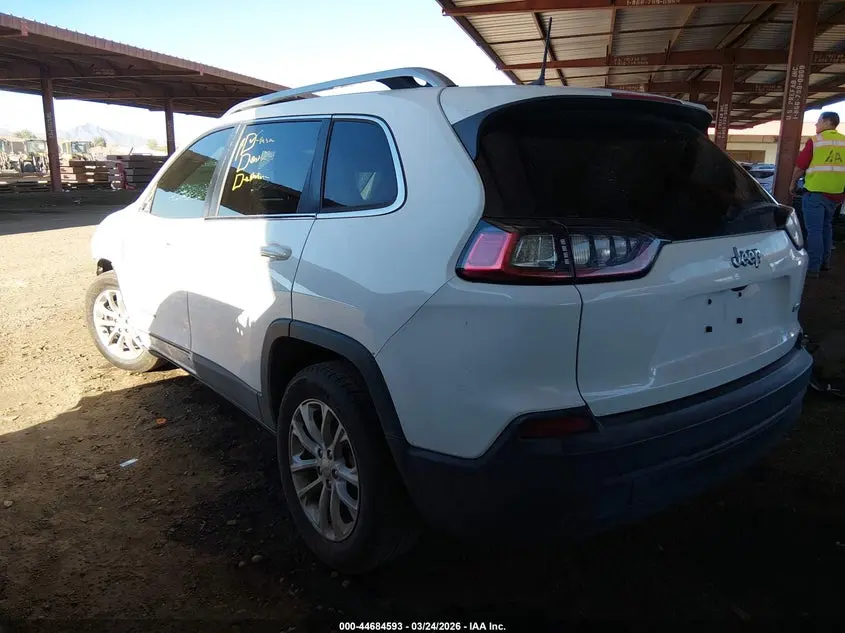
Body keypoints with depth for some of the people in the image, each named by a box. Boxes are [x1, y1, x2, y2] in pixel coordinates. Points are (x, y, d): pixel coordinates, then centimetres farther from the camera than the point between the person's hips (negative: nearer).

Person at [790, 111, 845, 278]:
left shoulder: (815, 141, -7)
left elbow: (800, 166, -7)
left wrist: (793, 183, 9)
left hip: (816, 191, -6)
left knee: (814, 230, -6)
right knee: (826, 227, 20)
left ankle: (813, 268, -9)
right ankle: (824, 262, 26)